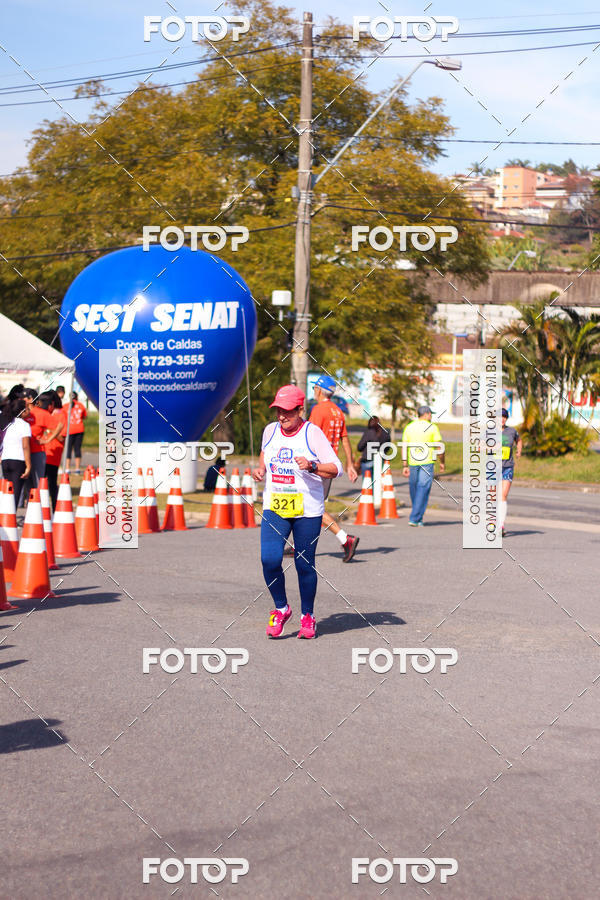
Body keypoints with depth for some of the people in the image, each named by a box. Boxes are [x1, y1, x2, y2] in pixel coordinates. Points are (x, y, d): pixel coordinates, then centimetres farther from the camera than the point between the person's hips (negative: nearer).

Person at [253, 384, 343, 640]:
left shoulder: (312, 433, -8)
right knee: (269, 559, -11)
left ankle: (308, 616, 22)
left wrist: (312, 466, -25)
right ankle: (281, 609, 11)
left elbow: (336, 469, -9)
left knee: (304, 564, 3)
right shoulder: (270, 431, 6)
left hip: (308, 510, -3)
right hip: (274, 507, 3)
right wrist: (260, 470, 9)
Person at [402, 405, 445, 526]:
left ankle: (418, 518, 23)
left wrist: (405, 466, 11)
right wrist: (442, 462, 9)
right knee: (423, 490, -3)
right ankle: (414, 518, -11)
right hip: (427, 462, -4)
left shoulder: (409, 427, 9)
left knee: (414, 489, 14)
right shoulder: (432, 427, -2)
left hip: (412, 463, 4)